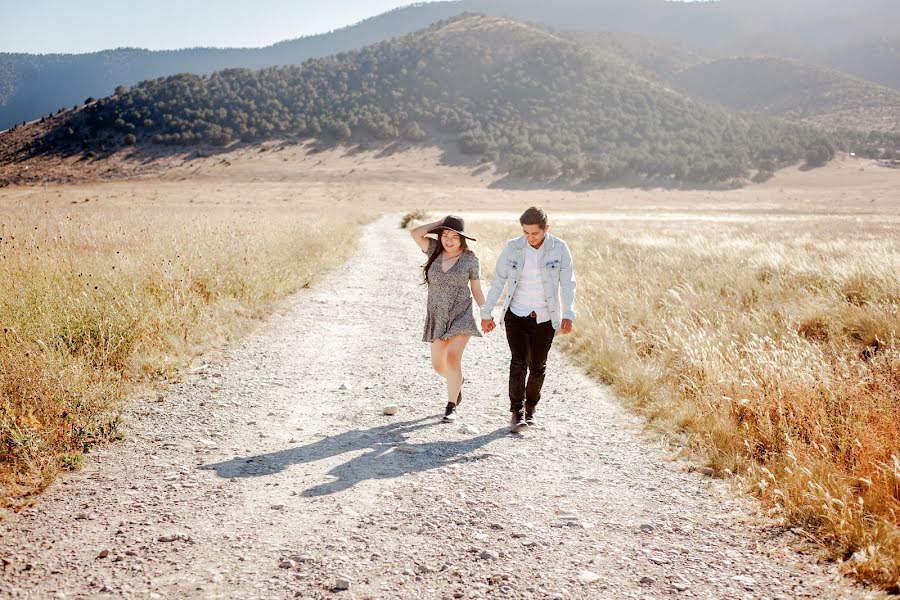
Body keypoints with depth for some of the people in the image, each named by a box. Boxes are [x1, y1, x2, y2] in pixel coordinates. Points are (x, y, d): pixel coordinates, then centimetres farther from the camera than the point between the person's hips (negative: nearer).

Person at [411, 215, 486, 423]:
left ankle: (451, 406, -3)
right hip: (437, 317, 4)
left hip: (461, 316, -4)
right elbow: (416, 233, -13)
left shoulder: (470, 259, -4)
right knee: (438, 365, 10)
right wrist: (440, 223, -7)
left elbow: (476, 290, 1)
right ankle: (457, 384, 42)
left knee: (453, 360, -16)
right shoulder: (435, 250, 2)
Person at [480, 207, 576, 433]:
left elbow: (567, 283, -9)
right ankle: (516, 412, -9)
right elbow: (498, 281, -1)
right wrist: (487, 313, 1)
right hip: (516, 315, 0)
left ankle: (530, 408, 29)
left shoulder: (559, 248, -9)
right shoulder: (512, 247, -7)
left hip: (545, 318, 0)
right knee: (519, 361, -14)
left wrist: (568, 315, -19)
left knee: (537, 366, 10)